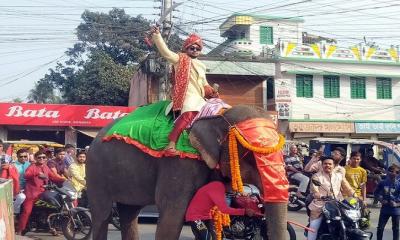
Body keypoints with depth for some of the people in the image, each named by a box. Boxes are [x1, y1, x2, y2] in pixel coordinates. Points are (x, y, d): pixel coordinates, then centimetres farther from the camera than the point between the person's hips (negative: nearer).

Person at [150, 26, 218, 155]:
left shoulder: (201, 65, 27)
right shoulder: (181, 59, 7)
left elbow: (204, 84, 32)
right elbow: (165, 52, -9)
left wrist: (212, 92, 12)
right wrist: (156, 36, -20)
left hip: (200, 98, 8)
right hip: (187, 96, -8)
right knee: (189, 114, -34)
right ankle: (171, 144, -44)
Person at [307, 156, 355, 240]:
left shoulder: (340, 176, 14)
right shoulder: (316, 176, 2)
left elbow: (347, 188, 11)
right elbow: (314, 189, -13)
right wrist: (320, 196, -33)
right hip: (320, 206, -3)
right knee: (313, 227, -9)